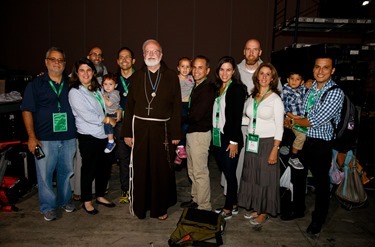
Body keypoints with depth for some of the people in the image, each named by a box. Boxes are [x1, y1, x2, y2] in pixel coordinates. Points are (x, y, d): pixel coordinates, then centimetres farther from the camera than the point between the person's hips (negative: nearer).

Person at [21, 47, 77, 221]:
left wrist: (77, 132, 8)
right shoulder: (36, 84, 2)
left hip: (69, 138, 3)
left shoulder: (71, 84, 10)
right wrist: (31, 136, -7)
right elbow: (27, 111, 0)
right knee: (44, 173, 2)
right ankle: (48, 207, 19)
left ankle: (64, 200, 32)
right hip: (45, 139, -2)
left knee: (66, 171, 12)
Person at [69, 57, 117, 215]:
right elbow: (86, 115, -17)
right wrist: (107, 119, -9)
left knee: (105, 167, 14)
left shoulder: (98, 89, 12)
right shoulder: (75, 92, -9)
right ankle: (86, 201, 24)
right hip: (88, 137, -6)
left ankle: (100, 196, 33)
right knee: (89, 169, 5)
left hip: (104, 135, 7)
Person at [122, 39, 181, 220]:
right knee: (139, 168, 7)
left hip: (162, 129, -1)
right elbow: (129, 105, 7)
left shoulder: (171, 77, 3)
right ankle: (139, 205, 26)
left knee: (162, 169, 6)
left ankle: (160, 208, 23)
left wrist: (175, 134, -4)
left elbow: (176, 107, 0)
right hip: (140, 128, 2)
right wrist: (127, 132, 2)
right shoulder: (137, 77, 9)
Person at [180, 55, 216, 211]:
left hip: (200, 134, -10)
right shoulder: (196, 87, 13)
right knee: (192, 171, 18)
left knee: (200, 172, -2)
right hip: (190, 133, 10)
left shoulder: (209, 88, -16)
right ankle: (195, 199, 33)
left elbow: (196, 115, -20)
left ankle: (204, 207, 11)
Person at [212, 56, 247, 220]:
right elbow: (215, 115, 12)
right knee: (225, 173, 13)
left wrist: (234, 141, -16)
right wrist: (213, 136, 9)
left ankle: (228, 209, 16)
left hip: (230, 140, -6)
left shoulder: (237, 89, -7)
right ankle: (233, 205, 26)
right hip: (217, 138, 7)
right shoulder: (217, 88, 12)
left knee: (230, 174, 3)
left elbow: (238, 117, -13)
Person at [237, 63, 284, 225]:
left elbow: (279, 127, -10)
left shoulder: (275, 99, -7)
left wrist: (275, 150, -16)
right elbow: (250, 119, 11)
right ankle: (255, 207, 28)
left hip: (267, 143, -5)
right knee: (251, 175, 12)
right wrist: (247, 141, 3)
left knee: (266, 177, 5)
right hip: (251, 142, 5)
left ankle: (264, 212, 21)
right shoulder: (252, 97, 9)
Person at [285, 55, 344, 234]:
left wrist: (293, 121, -8)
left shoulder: (336, 93, -17)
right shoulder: (309, 88, 3)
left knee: (321, 182, 10)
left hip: (321, 145, -6)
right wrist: (295, 120, -8)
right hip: (302, 139, 6)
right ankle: (298, 208, 40)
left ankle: (318, 219, 30)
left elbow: (316, 122, -21)